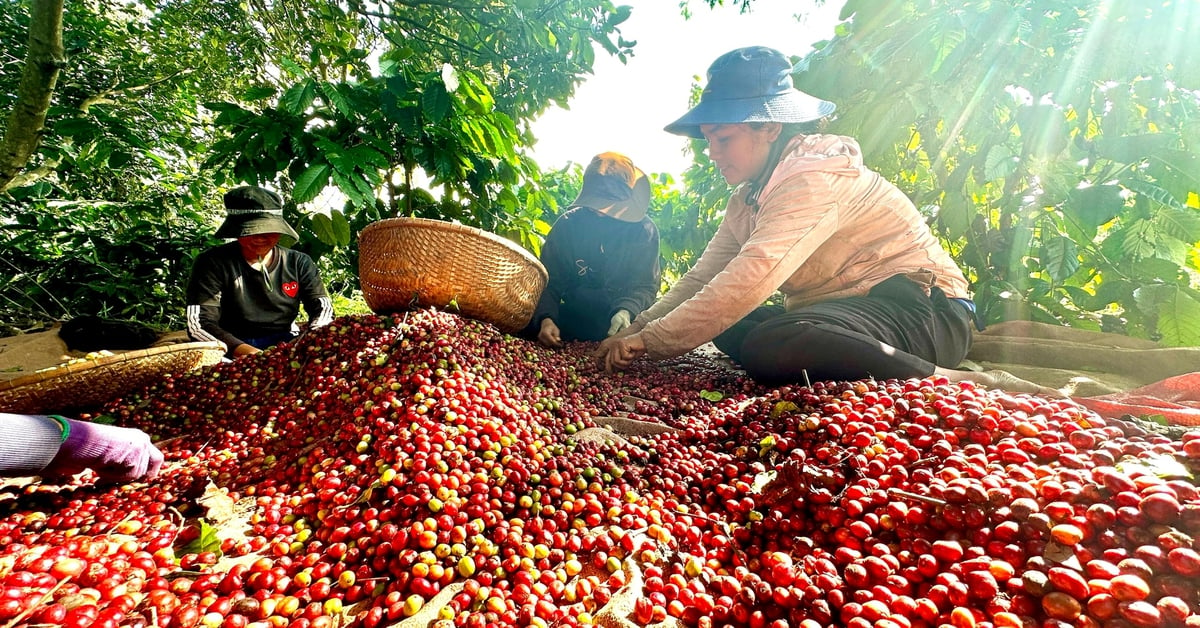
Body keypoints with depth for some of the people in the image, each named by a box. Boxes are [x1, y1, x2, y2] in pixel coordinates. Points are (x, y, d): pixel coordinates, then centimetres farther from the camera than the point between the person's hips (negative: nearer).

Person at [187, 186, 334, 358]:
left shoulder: (299, 263, 8)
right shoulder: (213, 262, 0)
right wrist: (244, 350, -28)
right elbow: (198, 324, -8)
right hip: (231, 349, -2)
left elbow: (322, 308, -1)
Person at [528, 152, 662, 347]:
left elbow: (645, 285, -10)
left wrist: (626, 311, -33)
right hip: (574, 316, 1)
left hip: (626, 317, 0)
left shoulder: (645, 231, -4)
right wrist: (546, 319, -27)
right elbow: (549, 282, -7)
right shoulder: (568, 224, -2)